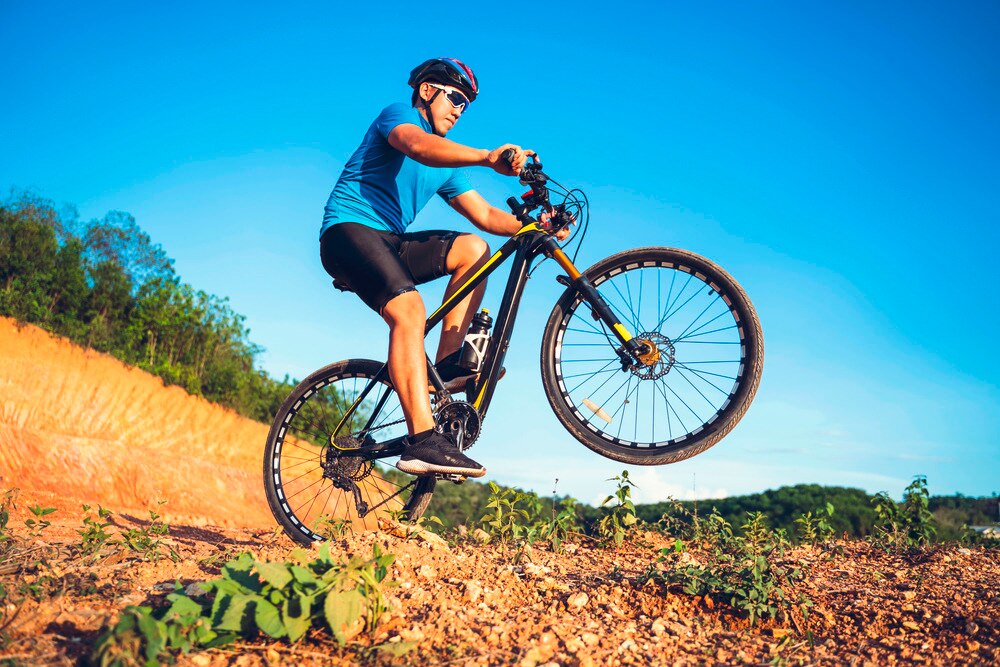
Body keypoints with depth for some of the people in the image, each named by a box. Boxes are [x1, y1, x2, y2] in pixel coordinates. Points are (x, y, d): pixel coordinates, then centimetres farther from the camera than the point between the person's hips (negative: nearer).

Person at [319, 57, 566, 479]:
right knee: (409, 309, -31)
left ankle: (447, 364, -12)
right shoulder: (399, 114, -2)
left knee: (473, 249, -7)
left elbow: (486, 216, 12)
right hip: (349, 230, -8)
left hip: (389, 242, 8)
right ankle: (423, 441, -40)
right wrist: (488, 157, -43)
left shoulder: (446, 165, 20)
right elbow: (418, 146, -28)